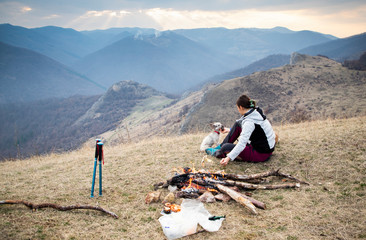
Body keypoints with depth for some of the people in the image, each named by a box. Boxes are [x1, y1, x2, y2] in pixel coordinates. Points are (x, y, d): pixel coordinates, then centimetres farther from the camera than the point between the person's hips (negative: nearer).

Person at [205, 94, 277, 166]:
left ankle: (217, 153, 21)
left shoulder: (249, 122, -25)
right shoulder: (256, 112, 4)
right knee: (238, 124, 8)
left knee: (226, 147, -15)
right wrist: (230, 130, 32)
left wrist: (229, 158, -37)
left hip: (262, 154, -9)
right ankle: (221, 146, 16)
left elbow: (242, 144, -32)